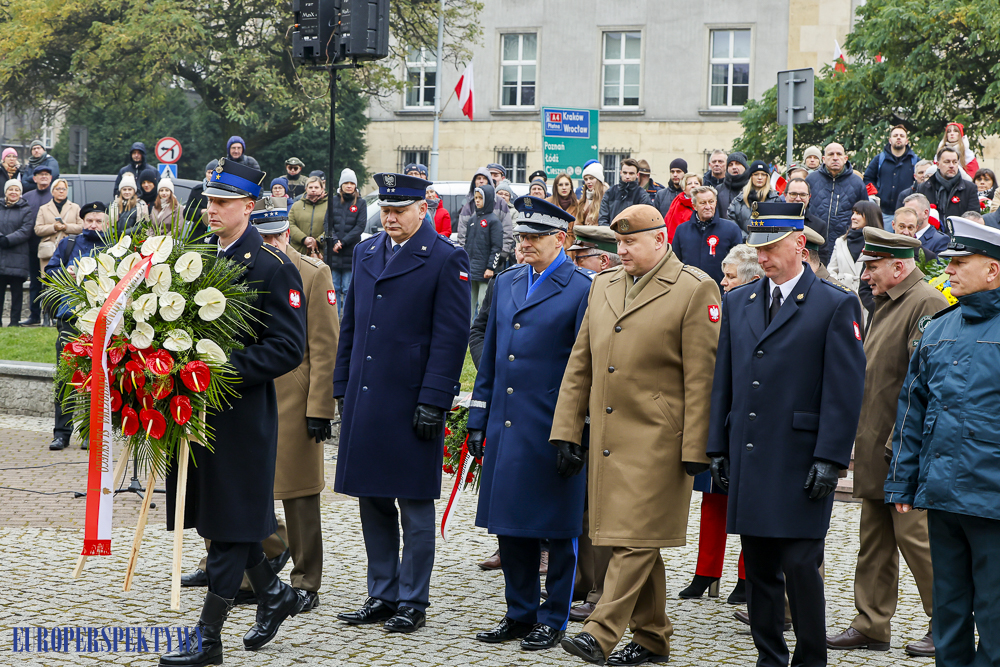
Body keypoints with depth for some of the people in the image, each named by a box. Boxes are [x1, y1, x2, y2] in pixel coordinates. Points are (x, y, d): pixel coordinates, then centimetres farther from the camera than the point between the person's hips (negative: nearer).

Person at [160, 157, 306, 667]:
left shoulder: (273, 267, -12)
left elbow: (288, 348, -15)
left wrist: (226, 369, -22)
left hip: (242, 413, -7)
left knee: (230, 524, 0)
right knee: (212, 513, 15)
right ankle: (273, 593, 35)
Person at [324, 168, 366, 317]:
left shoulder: (361, 203, 4)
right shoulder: (333, 202, 10)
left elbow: (360, 226, -4)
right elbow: (327, 223, 4)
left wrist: (343, 242, -12)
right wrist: (334, 241, -13)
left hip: (351, 252, -2)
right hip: (333, 253, 2)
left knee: (348, 289, -1)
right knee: (334, 288, 4)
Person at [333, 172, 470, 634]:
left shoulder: (446, 260, -6)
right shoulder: (366, 253, 13)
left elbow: (451, 336, -10)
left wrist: (433, 401, -15)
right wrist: (342, 387, 13)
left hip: (411, 402, -6)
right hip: (364, 400, 6)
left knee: (415, 506, 3)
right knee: (373, 502, 11)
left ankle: (413, 602, 11)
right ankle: (381, 596, 21)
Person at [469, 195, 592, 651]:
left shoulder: (581, 290, -7)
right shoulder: (506, 284, 12)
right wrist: (478, 420, 12)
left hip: (552, 433, -6)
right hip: (506, 427, 6)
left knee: (557, 529, 4)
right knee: (510, 525, 10)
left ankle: (553, 620, 14)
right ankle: (520, 613, 22)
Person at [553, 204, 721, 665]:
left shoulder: (696, 290, -6)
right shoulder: (603, 285, 14)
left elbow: (701, 378, -9)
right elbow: (580, 363, 16)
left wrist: (695, 449, -12)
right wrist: (566, 430, 10)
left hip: (657, 439, -7)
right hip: (607, 438, 7)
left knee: (634, 537, -10)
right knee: (625, 538, 11)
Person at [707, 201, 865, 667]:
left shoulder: (836, 305, -3)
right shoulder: (737, 302, 13)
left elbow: (845, 390, -7)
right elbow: (723, 382, 15)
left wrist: (830, 458, -13)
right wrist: (718, 449, 10)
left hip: (800, 464, -5)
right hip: (748, 462, 5)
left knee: (800, 566, -5)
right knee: (759, 568, 9)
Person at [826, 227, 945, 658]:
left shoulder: (926, 303, -14)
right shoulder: (886, 304, 17)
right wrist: (863, 436, 20)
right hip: (875, 448, 10)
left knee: (915, 537, -3)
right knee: (875, 541, 12)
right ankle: (871, 626, 19)